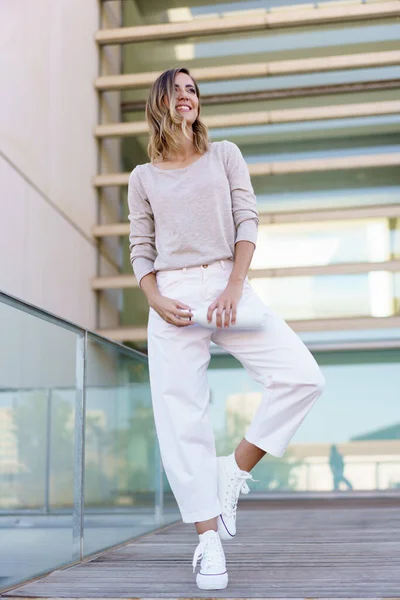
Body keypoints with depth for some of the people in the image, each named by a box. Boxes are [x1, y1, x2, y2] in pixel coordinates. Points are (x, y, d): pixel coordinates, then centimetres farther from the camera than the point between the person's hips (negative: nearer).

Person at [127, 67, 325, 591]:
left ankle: (234, 475, -1)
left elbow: (247, 220, 4)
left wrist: (233, 287, -10)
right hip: (173, 296, 0)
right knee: (183, 420, -6)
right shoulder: (143, 178, 14)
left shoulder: (225, 154, 14)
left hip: (228, 285, 1)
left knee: (303, 377, -17)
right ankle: (208, 538, 3)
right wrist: (155, 300, -9)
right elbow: (141, 249, 11)